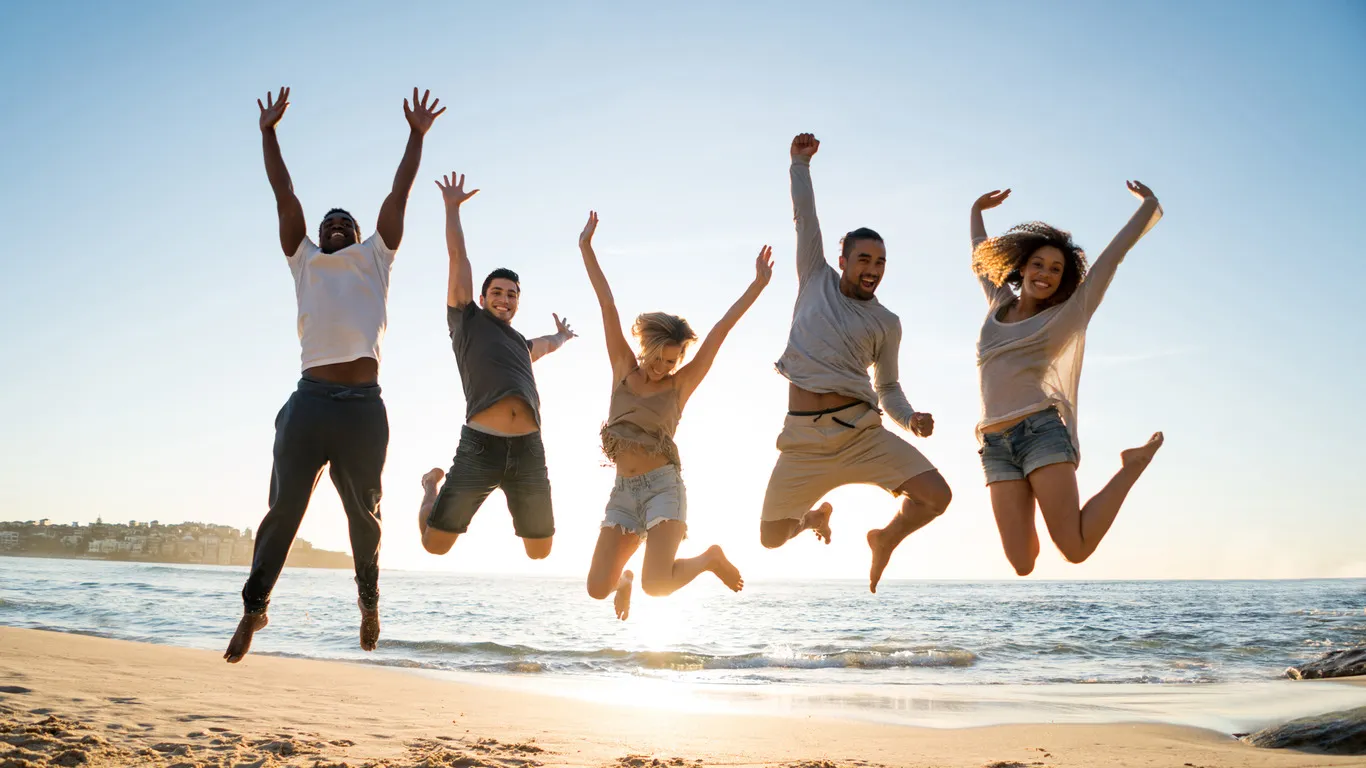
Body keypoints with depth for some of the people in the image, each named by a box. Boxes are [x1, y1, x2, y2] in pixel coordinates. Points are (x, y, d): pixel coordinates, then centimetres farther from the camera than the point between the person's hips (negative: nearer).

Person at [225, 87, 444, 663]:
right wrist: (269, 133, 18)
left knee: (364, 513, 9)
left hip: (363, 405, 0)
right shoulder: (305, 261, 18)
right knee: (283, 510, -1)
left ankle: (369, 598, 27)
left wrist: (417, 135, 16)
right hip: (310, 399, 0)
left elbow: (398, 195, 16)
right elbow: (284, 195, 17)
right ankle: (254, 606, 10)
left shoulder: (374, 258, 18)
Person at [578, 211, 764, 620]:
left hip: (664, 485, -3)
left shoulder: (681, 384, 1)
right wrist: (586, 249, 4)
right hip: (623, 490, 3)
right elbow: (607, 305, 3)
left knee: (657, 585, -21)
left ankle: (710, 558, 10)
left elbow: (722, 328, -3)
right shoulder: (623, 369, 7)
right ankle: (624, 579, 33)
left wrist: (758, 283, -5)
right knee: (597, 588, -4)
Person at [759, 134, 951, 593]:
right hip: (804, 440, 0)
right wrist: (801, 163, 7)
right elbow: (805, 219, 10)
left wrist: (910, 419, -2)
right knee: (771, 537, 1)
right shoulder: (817, 281, 11)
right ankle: (815, 517, 39)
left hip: (861, 433, 0)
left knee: (936, 496, -17)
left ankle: (886, 538, 18)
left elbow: (887, 387, 16)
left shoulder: (886, 323, 12)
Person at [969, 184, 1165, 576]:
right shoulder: (999, 303, 19)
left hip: (1043, 432, -3)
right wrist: (977, 211, 48)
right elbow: (981, 257, 37)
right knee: (1022, 562, -10)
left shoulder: (1065, 316, 9)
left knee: (1076, 549, -17)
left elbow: (1113, 255, 12)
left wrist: (1150, 205, 15)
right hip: (996, 447, 3)